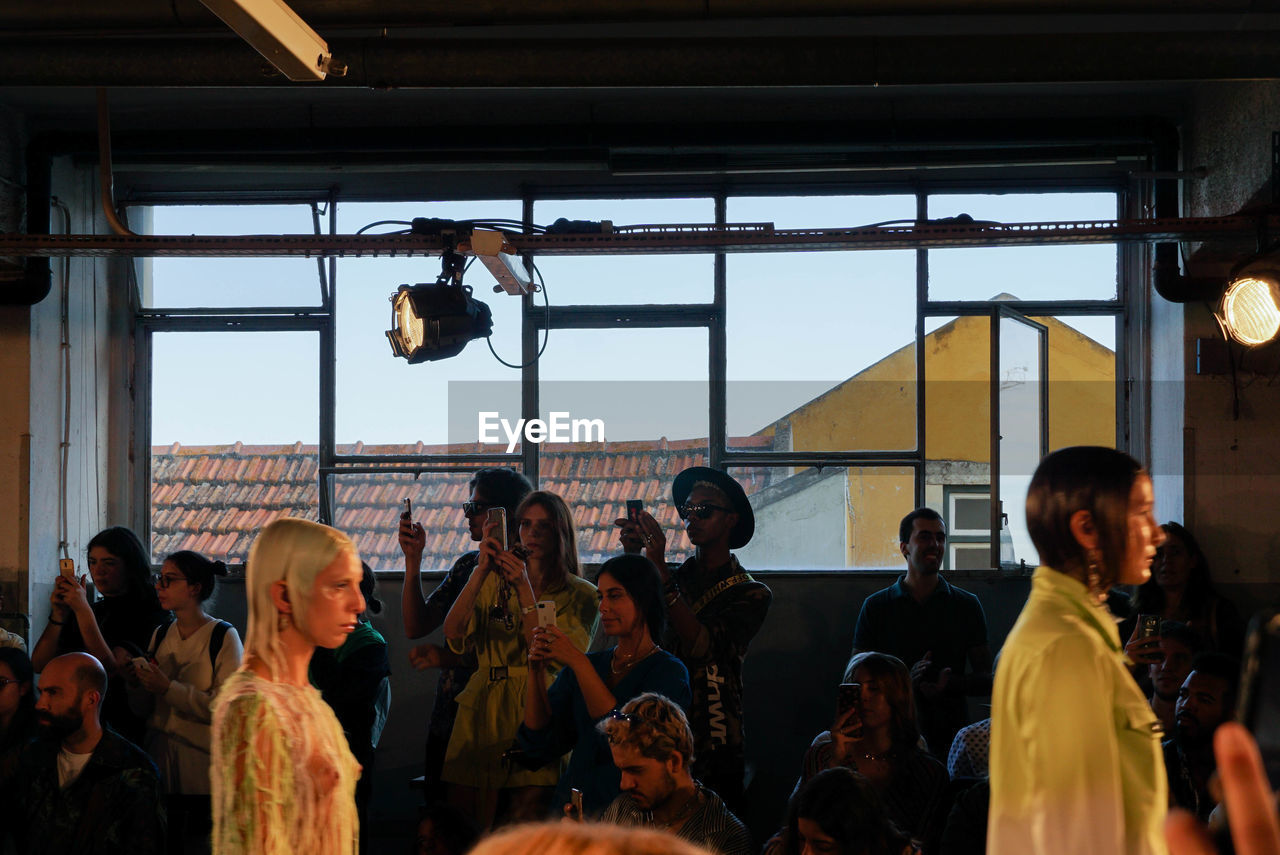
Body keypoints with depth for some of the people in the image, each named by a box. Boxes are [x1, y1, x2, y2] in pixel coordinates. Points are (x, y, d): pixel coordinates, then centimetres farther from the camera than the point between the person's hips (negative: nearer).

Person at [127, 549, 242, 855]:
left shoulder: (223, 637, -8)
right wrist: (135, 683, -6)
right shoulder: (161, 635, 9)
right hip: (159, 757, 5)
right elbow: (144, 707, 14)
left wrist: (168, 688, -21)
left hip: (203, 763, -5)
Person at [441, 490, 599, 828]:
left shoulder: (580, 594, 4)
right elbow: (453, 635, -3)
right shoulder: (494, 582, 12)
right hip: (483, 714, 2)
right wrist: (481, 571, -12)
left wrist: (525, 590, -15)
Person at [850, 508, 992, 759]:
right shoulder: (876, 607, 8)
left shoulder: (966, 605, 11)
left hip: (950, 738, 1)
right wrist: (907, 679, -13)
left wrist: (949, 684, -11)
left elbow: (986, 679, 10)